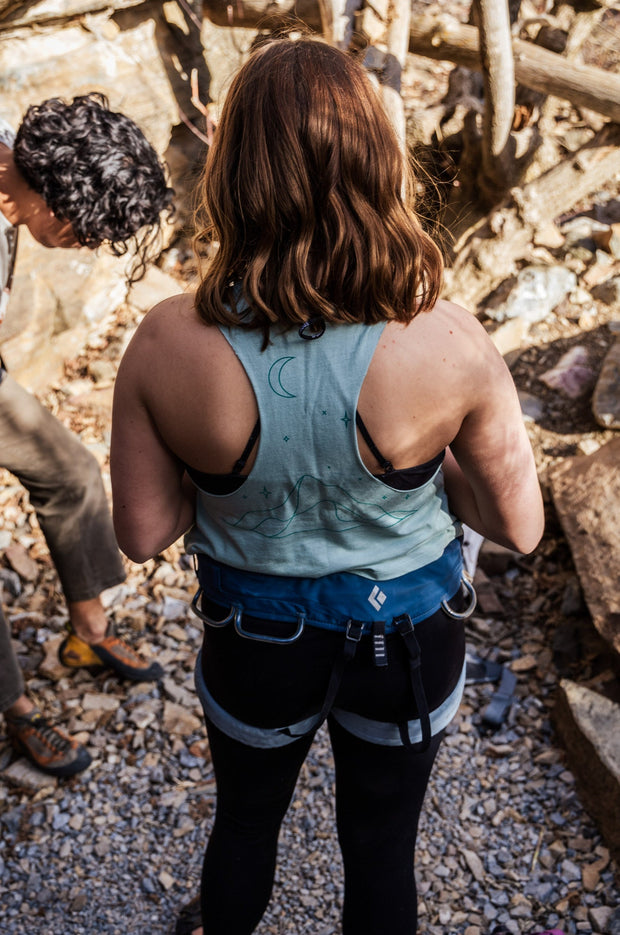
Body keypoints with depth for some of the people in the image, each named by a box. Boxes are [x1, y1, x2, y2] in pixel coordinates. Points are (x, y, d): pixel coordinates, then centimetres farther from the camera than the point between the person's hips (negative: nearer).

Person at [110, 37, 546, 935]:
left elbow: (143, 534, -13)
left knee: (246, 818, 32)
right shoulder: (449, 344, -27)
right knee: (382, 843, 27)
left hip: (253, 640, 1)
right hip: (406, 646, 0)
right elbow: (519, 525, -13)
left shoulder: (165, 345, -25)